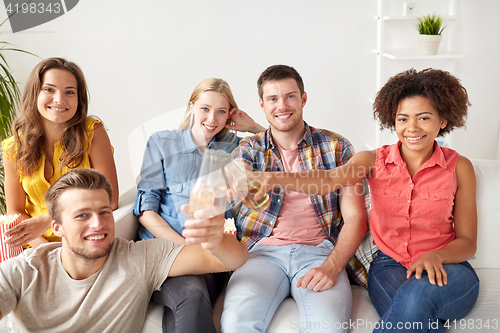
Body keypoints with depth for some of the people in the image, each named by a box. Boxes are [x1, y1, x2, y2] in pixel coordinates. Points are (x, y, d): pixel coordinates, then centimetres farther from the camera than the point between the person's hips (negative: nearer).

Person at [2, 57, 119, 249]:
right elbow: (15, 213, 5)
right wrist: (44, 248, -13)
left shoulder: (93, 132, -5)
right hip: (38, 247, 2)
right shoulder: (13, 148, 3)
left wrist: (47, 221, -15)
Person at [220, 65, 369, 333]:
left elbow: (355, 217, 5)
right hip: (263, 250, 1)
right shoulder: (249, 149, 12)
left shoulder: (336, 147, 10)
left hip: (319, 251, 0)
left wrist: (331, 266, -12)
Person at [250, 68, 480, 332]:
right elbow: (329, 179, -17)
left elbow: (467, 241, 3)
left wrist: (435, 256, -20)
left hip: (445, 269, 1)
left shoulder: (459, 167, 2)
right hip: (388, 265, 0)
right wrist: (274, 179, -37)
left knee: (419, 293, -37)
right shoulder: (374, 160, 3)